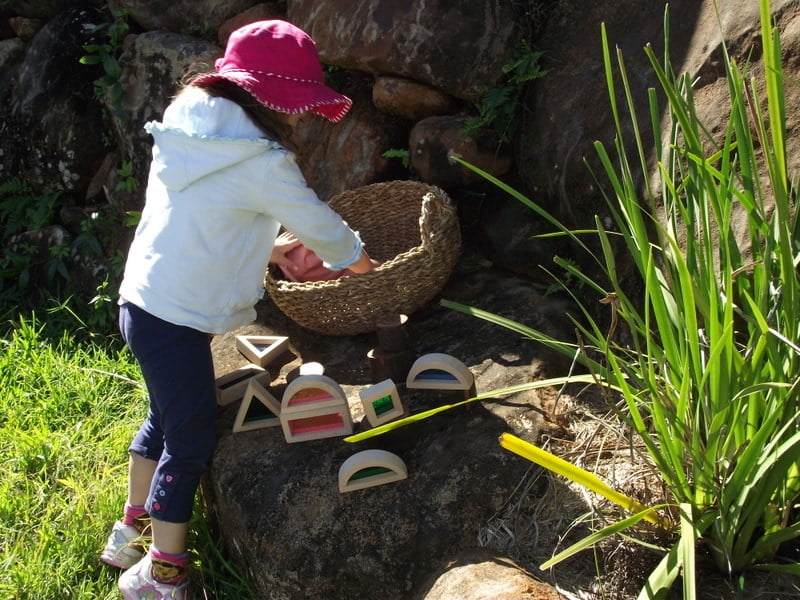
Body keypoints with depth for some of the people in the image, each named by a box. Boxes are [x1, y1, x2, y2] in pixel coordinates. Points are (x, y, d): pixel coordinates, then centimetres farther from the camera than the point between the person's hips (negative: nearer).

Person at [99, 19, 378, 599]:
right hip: (177, 322, -9)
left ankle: (132, 531, 41)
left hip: (143, 306, 9)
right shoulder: (261, 161, -17)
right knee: (190, 442, 3)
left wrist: (264, 250, 16)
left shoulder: (189, 134, 8)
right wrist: (361, 262, 11)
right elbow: (317, 223, -7)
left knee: (165, 419, 24)